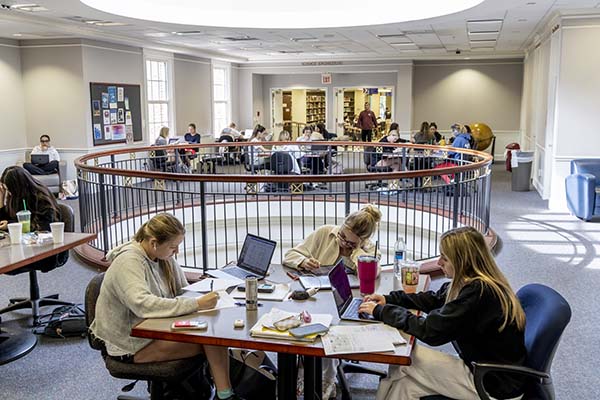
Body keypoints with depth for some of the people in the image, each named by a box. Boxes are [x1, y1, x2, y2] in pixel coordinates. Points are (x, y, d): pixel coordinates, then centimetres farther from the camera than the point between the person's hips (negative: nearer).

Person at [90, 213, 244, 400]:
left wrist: (205, 296, -10)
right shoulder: (128, 263, -21)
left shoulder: (164, 257, 3)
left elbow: (183, 291, 12)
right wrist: (196, 304, -38)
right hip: (130, 345, -8)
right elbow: (143, 305, -36)